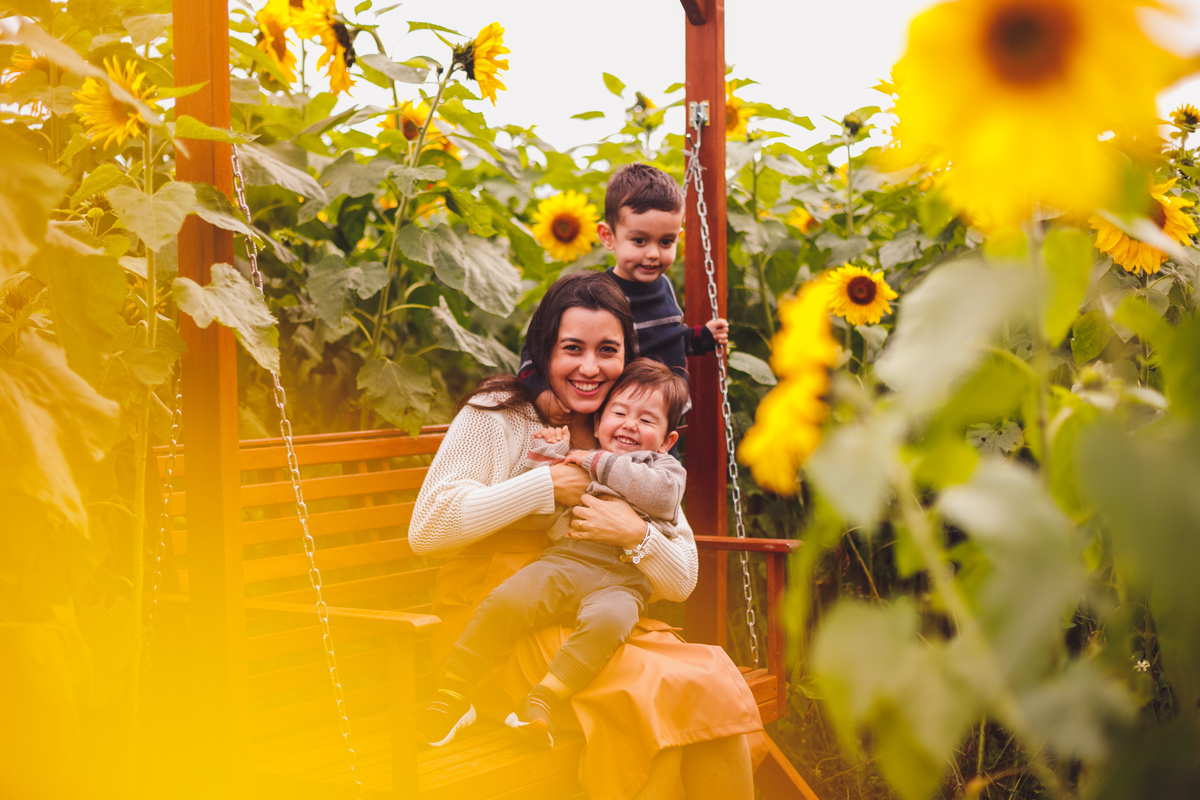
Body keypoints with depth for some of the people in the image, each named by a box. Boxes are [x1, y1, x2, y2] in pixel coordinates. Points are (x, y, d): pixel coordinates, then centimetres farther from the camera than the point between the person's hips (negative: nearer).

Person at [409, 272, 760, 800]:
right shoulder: (498, 416, 1)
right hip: (493, 630, -4)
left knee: (715, 681, -23)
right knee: (643, 694, -29)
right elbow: (425, 529, -11)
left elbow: (681, 583, 9)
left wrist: (637, 536, -14)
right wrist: (547, 485, -11)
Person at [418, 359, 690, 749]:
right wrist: (549, 452, 11)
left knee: (606, 620, -37)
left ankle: (543, 699, -34)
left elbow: (661, 492, -6)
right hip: (562, 560, 2)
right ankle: (452, 692, -16)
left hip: (621, 578, -2)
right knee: (505, 601, -25)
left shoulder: (666, 469, 19)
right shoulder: (576, 460, 27)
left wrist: (600, 464, -2)